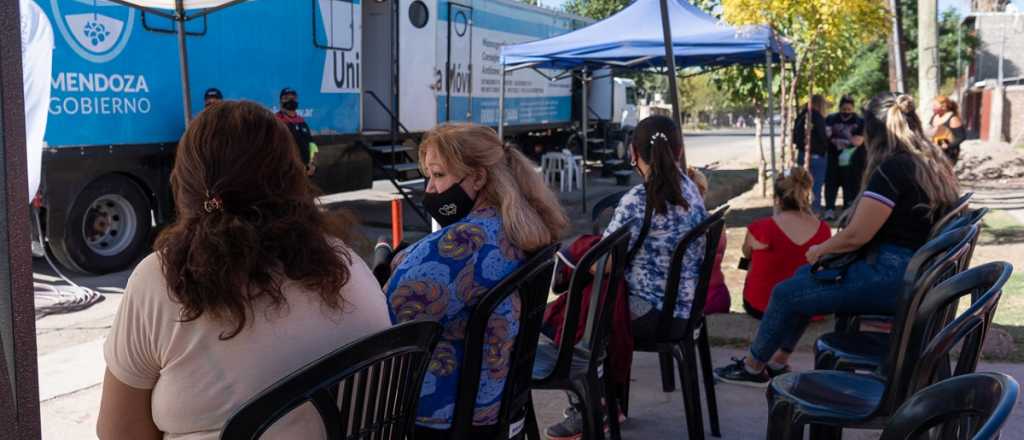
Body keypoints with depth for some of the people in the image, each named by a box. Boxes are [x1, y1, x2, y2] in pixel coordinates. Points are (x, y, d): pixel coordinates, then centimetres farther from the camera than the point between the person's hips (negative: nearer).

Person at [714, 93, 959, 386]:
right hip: (919, 275, 10)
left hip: (891, 278, -10)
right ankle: (777, 361, 25)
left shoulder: (892, 168, -18)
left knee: (786, 293, 3)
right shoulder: (935, 165, 9)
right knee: (805, 276, 21)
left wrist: (819, 250, 1)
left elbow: (856, 235, -18)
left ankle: (754, 367, 23)